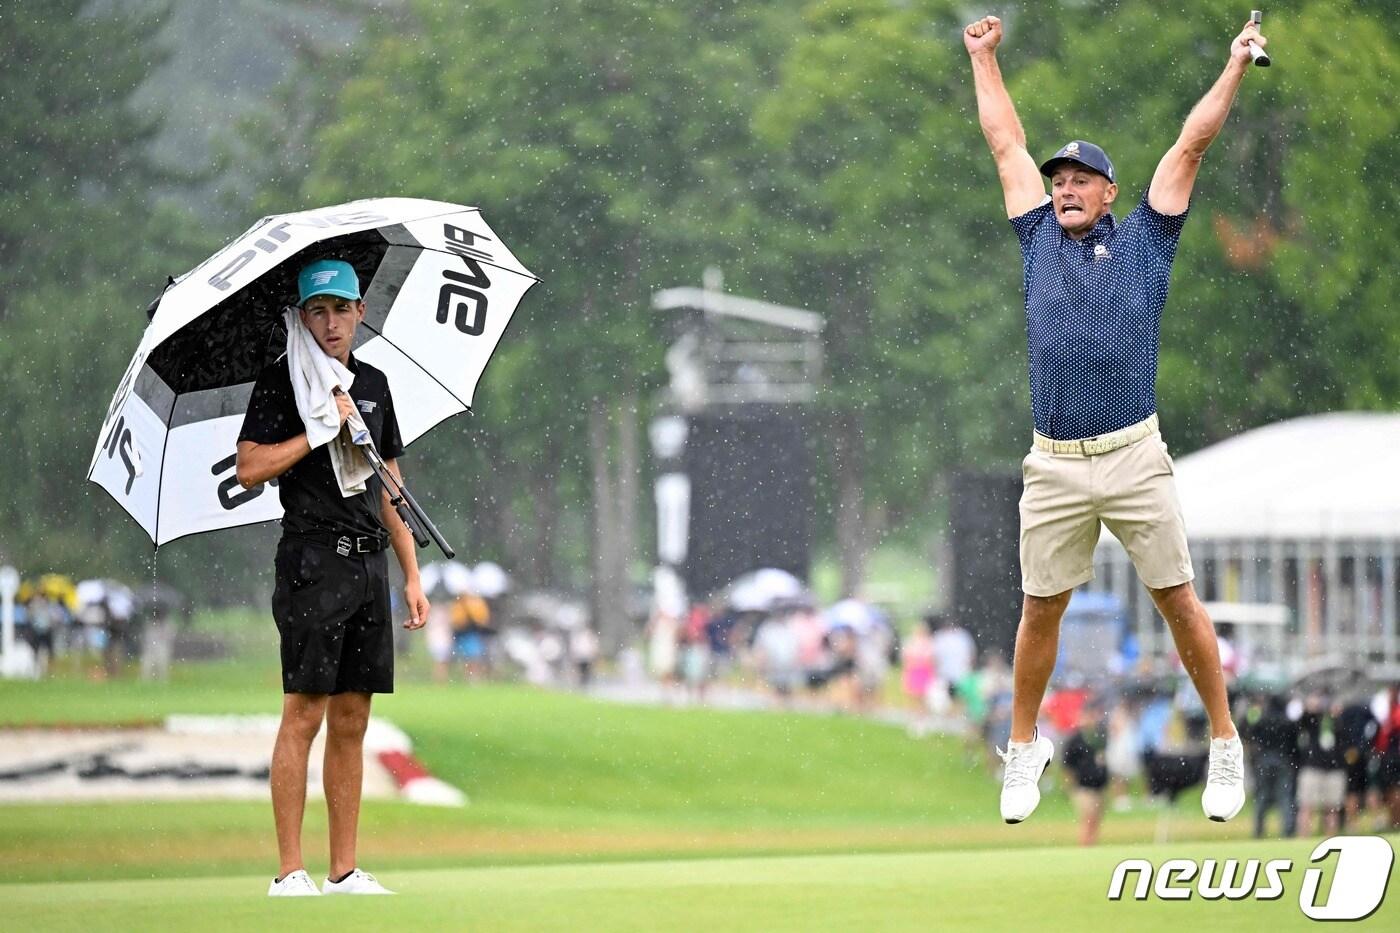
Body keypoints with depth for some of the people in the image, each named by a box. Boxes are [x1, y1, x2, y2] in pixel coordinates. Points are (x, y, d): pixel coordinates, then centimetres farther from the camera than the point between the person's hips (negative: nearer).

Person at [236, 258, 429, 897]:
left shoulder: (373, 384, 17)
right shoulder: (282, 381, -2)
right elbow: (249, 468, -13)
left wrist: (412, 576, 16)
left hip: (370, 564, 6)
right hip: (314, 560, -6)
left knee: (352, 720, 7)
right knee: (304, 714, -8)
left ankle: (345, 872, 10)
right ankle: (290, 874, -7)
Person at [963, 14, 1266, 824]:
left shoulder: (1143, 243, 9)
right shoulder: (1040, 241, 14)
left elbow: (1190, 147, 9)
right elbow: (1007, 143, 22)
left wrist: (1237, 67, 8)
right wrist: (984, 57, 26)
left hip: (1134, 459, -2)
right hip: (1054, 467, 2)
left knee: (1179, 599, 1)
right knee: (1041, 609, 6)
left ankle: (1225, 743, 9)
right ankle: (1025, 748, 19)